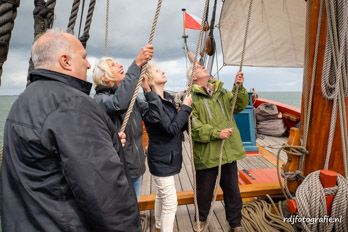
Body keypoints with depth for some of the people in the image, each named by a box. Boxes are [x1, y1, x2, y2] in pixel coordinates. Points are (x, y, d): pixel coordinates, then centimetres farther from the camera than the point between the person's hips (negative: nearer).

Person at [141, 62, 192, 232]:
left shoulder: (168, 97, 5)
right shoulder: (151, 102, -21)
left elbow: (178, 125, 9)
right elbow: (171, 129, -24)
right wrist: (186, 107, -15)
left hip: (167, 156, 9)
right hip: (161, 158, -9)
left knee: (161, 196, 24)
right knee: (170, 201, 0)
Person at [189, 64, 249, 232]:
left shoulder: (221, 91, 11)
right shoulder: (190, 96, -10)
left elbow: (239, 105, 10)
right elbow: (192, 126, -18)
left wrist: (239, 87, -5)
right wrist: (216, 133, -22)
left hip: (228, 150, 5)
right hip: (206, 153, -4)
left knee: (232, 190, 18)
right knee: (204, 190, 16)